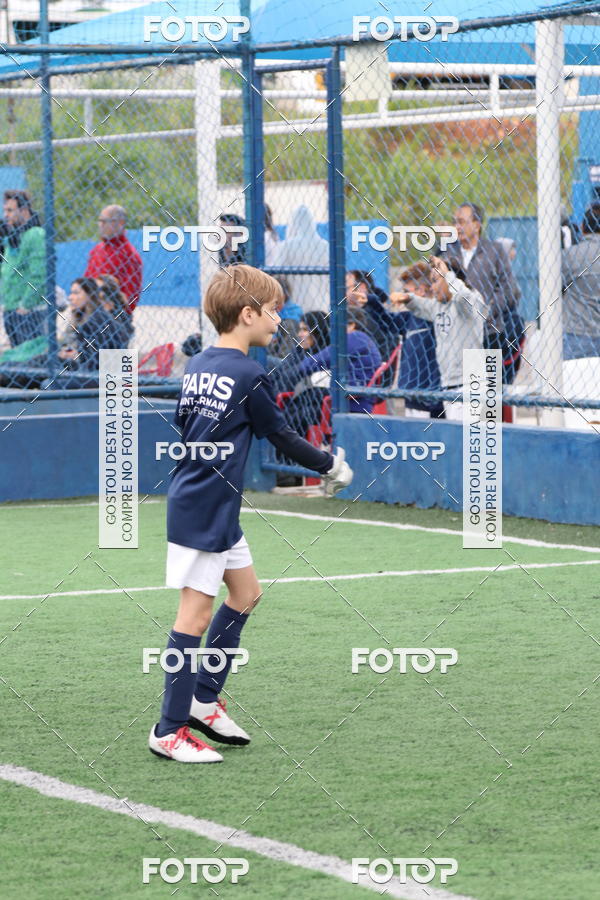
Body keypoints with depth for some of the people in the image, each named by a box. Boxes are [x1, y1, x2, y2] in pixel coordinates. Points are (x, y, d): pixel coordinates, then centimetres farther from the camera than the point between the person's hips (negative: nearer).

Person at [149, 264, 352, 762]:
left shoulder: (197, 366, 9)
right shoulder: (249, 376, -15)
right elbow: (281, 435, -6)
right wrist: (331, 465, 9)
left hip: (204, 500, 10)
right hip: (205, 510, -10)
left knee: (246, 592, 20)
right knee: (196, 612, -7)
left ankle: (204, 700, 24)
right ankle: (170, 731, -5)